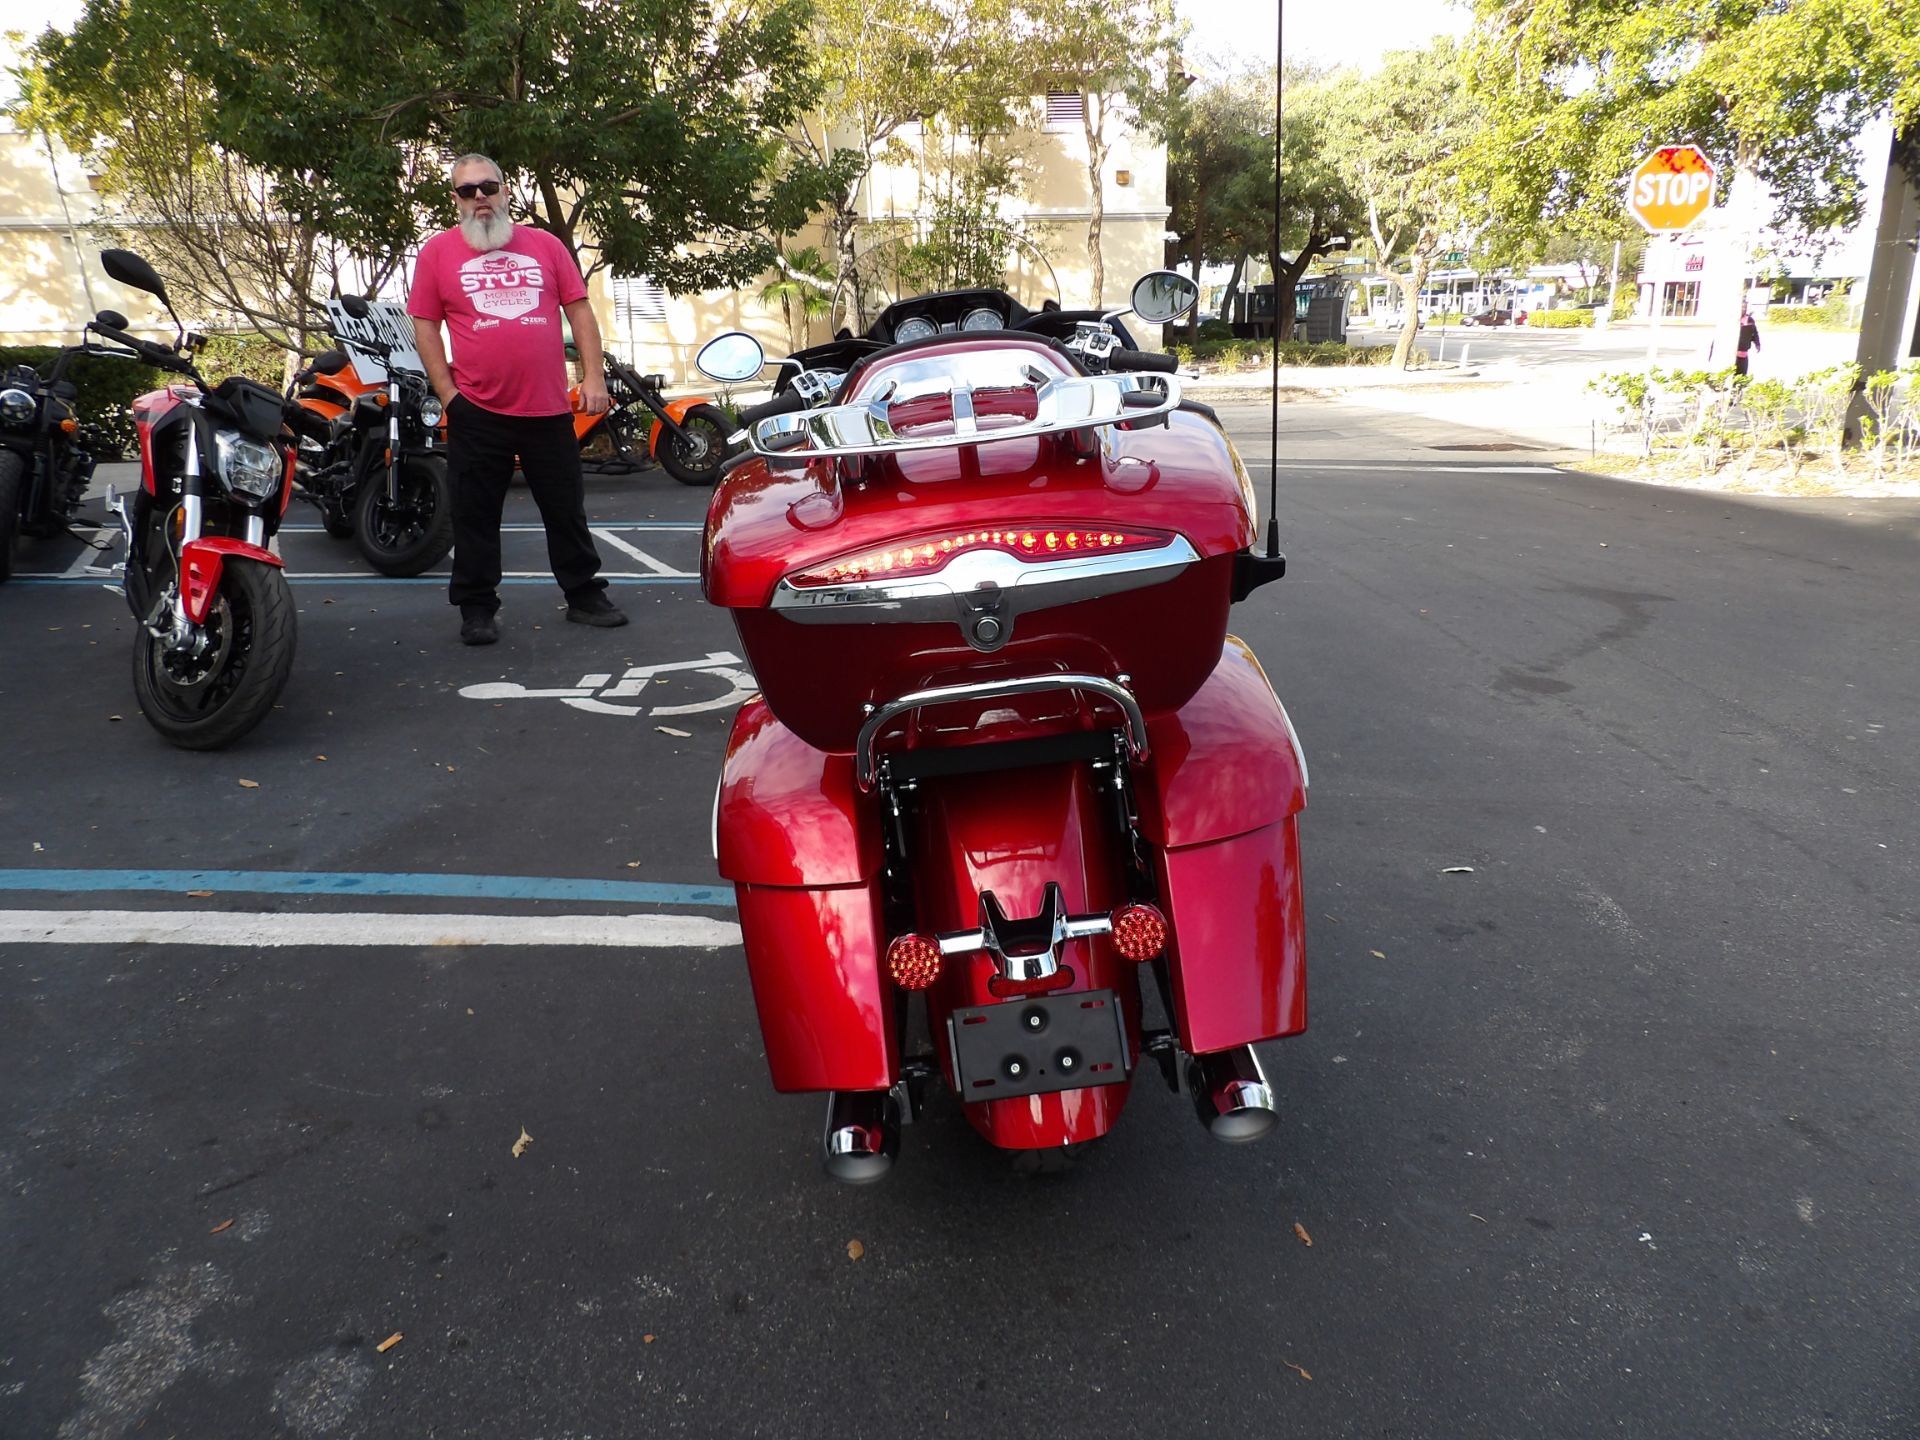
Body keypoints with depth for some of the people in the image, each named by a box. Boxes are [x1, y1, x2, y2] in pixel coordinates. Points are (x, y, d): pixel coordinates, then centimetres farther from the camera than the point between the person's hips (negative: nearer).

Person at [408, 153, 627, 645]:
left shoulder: (545, 244, 9)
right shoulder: (438, 252, 4)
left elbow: (579, 309, 8)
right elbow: (424, 326, 3)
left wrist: (594, 377, -2)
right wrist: (448, 394, -4)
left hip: (548, 407, 1)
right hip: (477, 413, -1)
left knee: (567, 509, 10)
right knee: (475, 516, 5)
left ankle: (585, 596, 22)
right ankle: (476, 609, 16)